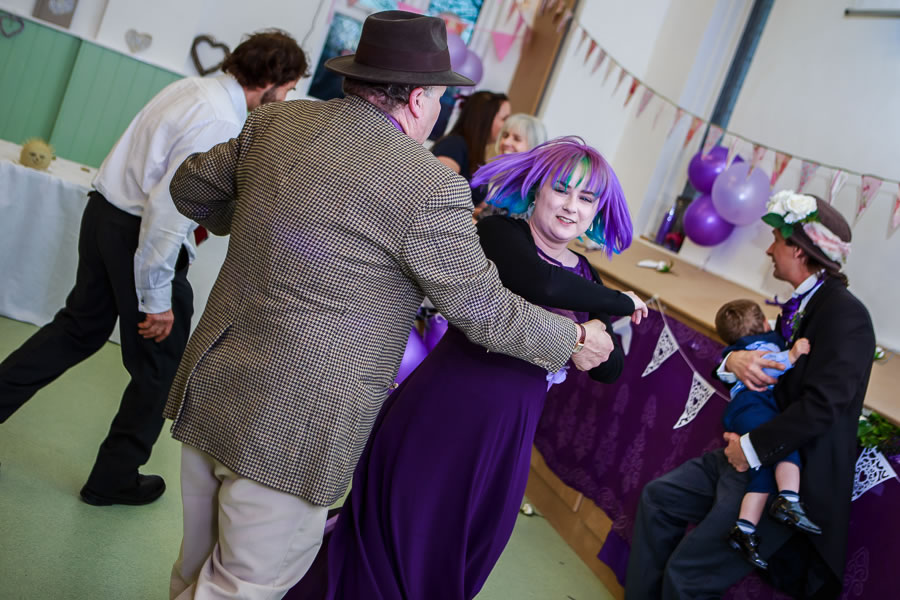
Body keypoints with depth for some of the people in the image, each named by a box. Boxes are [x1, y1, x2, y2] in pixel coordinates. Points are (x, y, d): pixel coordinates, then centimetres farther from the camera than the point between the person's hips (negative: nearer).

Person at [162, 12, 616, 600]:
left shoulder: (275, 121, 1)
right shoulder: (430, 187, -17)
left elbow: (192, 190, 14)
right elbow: (485, 309, -9)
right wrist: (575, 340, 7)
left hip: (209, 393, 7)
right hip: (292, 434, -7)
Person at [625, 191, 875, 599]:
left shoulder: (845, 314, -19)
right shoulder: (800, 304, 10)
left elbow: (823, 405, -25)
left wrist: (751, 448, -19)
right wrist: (735, 360, -9)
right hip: (747, 454, 9)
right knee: (658, 497, 11)